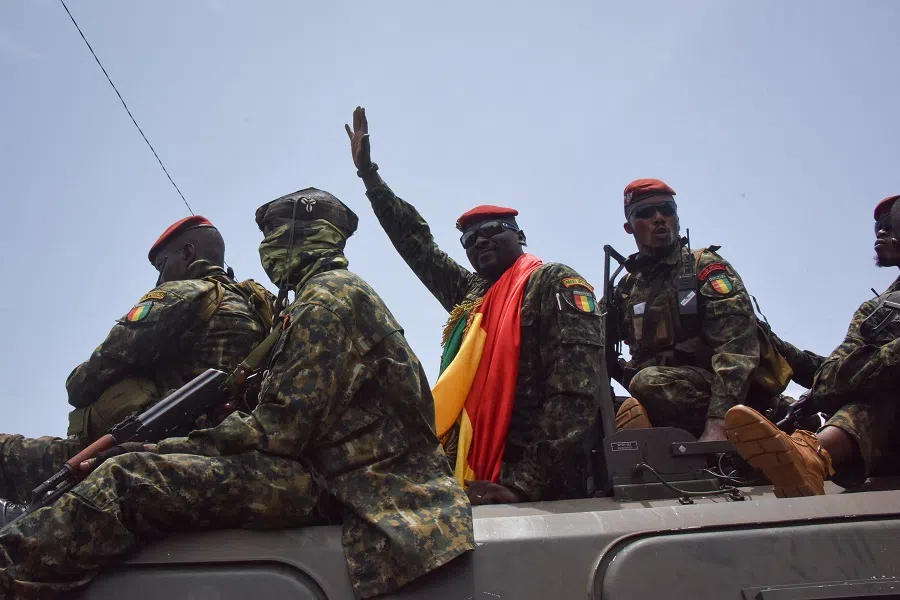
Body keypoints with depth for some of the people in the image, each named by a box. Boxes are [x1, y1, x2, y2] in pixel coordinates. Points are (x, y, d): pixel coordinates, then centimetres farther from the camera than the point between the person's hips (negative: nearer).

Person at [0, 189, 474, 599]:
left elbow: (282, 429, -17)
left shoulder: (328, 296, -7)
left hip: (329, 483, -10)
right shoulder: (347, 292, 25)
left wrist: (161, 450, -8)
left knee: (125, 480, -18)